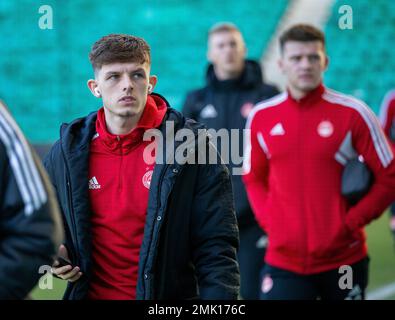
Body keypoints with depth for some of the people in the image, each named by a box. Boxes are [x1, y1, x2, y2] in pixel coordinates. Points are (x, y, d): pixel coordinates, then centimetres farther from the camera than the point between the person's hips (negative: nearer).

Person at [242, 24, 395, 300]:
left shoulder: (353, 113, -6)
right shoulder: (261, 117, 3)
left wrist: (350, 222, -9)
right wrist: (269, 220, 1)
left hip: (344, 260, -1)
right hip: (284, 263, 1)